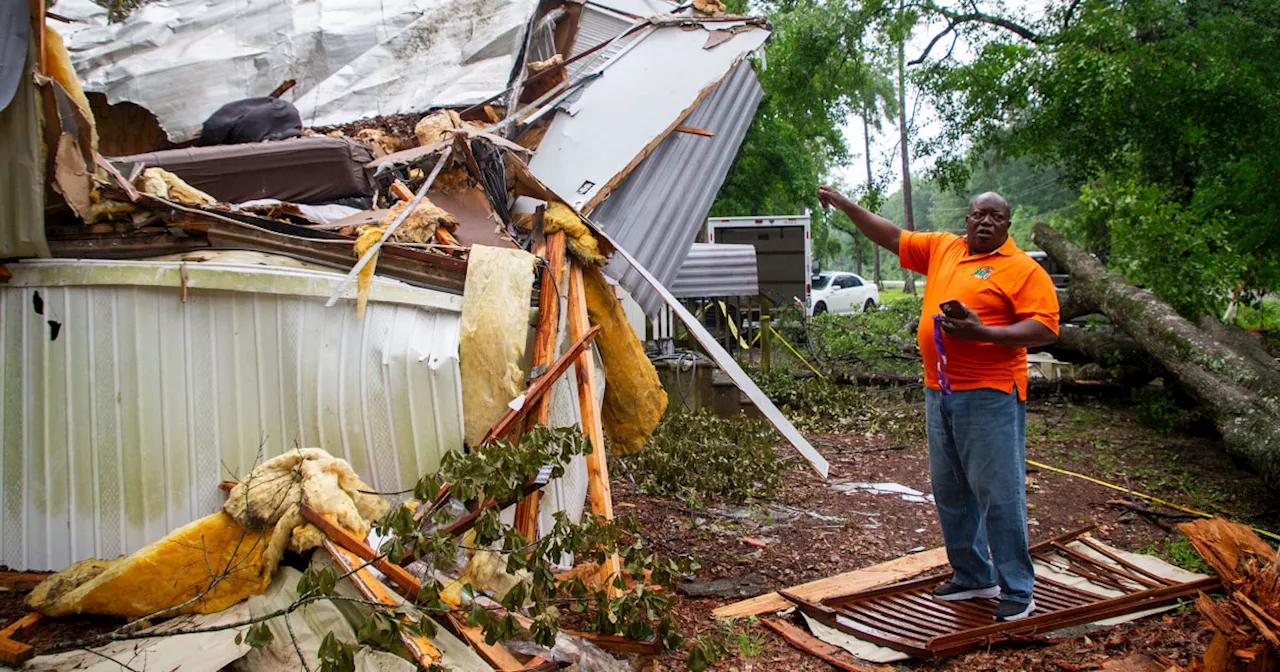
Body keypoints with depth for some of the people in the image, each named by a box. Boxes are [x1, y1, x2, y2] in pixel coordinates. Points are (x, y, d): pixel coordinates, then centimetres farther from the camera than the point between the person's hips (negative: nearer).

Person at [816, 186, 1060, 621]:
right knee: (950, 491, 13)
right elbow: (892, 237, 20)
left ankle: (1017, 590, 7)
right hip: (939, 392, 7)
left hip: (989, 394, -7)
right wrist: (844, 205, 15)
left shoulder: (1023, 269, -5)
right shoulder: (941, 248, 14)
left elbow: (1045, 329, -13)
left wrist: (982, 333, -23)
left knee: (998, 492, -5)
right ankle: (972, 577, 27)